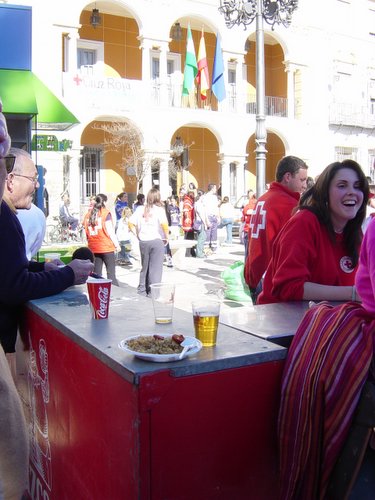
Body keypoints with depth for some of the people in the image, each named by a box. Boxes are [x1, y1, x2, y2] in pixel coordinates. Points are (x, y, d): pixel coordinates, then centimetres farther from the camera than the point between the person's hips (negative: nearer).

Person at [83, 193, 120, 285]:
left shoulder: (88, 214, 8)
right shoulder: (106, 213, -6)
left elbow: (86, 233, 10)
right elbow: (110, 231, -9)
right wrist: (117, 245, -1)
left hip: (93, 248, 5)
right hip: (106, 247, -5)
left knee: (96, 273, 9)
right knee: (111, 273, -3)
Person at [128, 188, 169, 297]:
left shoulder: (140, 209, 4)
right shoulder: (159, 209, -7)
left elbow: (131, 224, 1)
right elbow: (164, 224, -20)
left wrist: (138, 235, 8)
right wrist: (166, 237, -7)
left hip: (143, 241, 4)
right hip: (156, 240, -4)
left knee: (144, 266, 17)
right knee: (156, 267, 3)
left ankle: (142, 290, 23)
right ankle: (153, 291, 3)